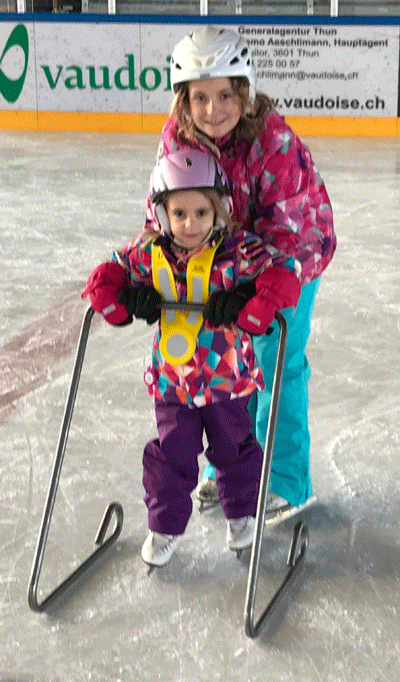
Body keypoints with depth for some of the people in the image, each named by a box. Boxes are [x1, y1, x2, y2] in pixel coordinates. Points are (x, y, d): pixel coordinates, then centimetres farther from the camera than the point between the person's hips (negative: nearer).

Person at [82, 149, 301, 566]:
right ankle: (165, 526, 29)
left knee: (233, 448, 16)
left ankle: (241, 513, 41)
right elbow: (106, 277, 2)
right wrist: (128, 301, -16)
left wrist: (245, 306, -32)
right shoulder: (149, 253, -8)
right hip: (171, 375, 2)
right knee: (171, 454, 11)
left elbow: (283, 278, -23)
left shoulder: (237, 251, -18)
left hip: (226, 373, -2)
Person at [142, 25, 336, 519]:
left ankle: (287, 484, 14)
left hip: (296, 249, -5)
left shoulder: (275, 141, -33)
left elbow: (281, 230, -32)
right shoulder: (178, 135, -18)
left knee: (277, 363, -2)